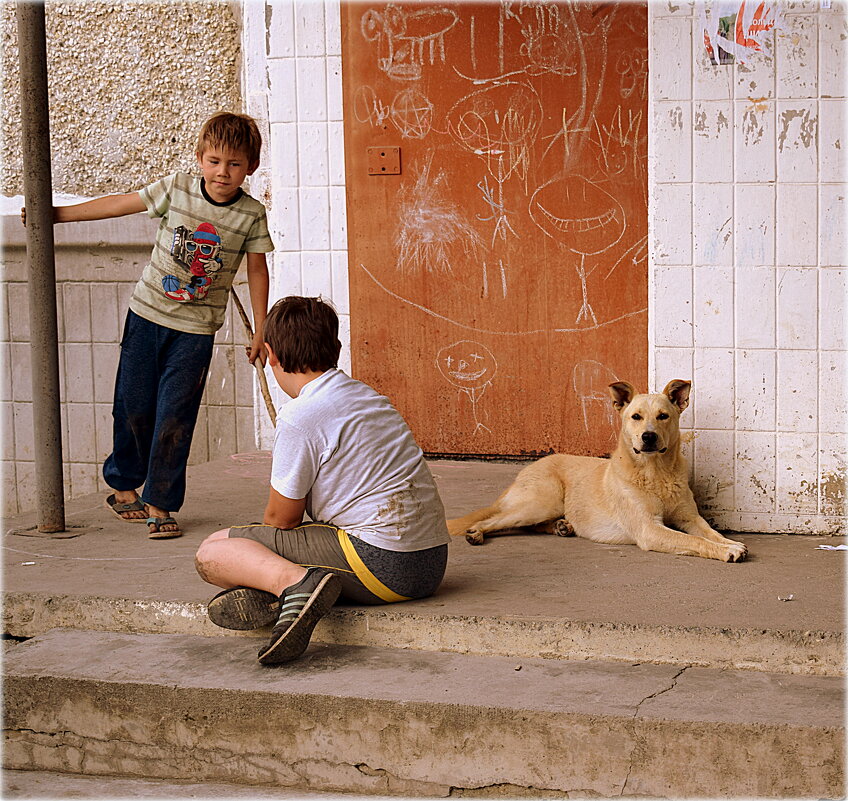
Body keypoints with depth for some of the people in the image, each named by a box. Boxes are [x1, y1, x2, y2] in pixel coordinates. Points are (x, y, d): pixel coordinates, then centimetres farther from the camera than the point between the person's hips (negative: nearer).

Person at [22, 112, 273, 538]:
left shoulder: (251, 214, -7)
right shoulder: (177, 188, -6)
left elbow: (257, 269, 3)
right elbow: (120, 204, 2)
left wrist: (260, 329, 5)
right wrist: (57, 214, 4)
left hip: (197, 328, -1)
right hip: (147, 312, 1)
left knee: (174, 419, -3)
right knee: (134, 407, 7)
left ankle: (159, 504, 10)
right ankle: (123, 486, 29)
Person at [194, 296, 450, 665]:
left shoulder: (299, 417, -10)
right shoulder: (370, 396, 17)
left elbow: (281, 517, -2)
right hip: (431, 564, 9)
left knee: (211, 552, -2)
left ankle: (294, 581, -27)